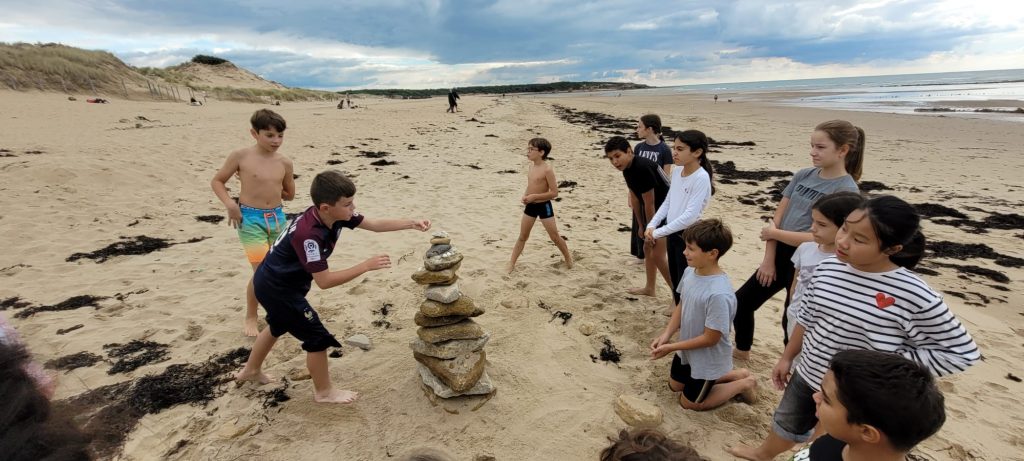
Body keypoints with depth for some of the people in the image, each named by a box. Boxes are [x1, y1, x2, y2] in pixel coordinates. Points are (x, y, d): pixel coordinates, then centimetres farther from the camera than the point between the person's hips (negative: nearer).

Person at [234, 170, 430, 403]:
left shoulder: (337, 215, -14)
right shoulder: (308, 234, -37)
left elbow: (375, 224, -7)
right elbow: (324, 281, -34)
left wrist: (411, 223, -17)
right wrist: (366, 266, -34)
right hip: (276, 288, -9)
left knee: (279, 326, 32)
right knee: (317, 336, -1)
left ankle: (251, 370, 55)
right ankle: (323, 392, 20)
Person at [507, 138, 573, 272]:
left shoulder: (547, 169, -18)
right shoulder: (531, 166, 5)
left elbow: (554, 192, -19)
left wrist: (534, 196, -22)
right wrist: (525, 196, -1)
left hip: (544, 206, -6)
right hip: (530, 206, 7)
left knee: (555, 237, 5)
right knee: (522, 237, 11)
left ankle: (568, 258, 25)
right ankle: (511, 263, 17)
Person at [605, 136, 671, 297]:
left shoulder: (642, 168, -29)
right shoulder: (627, 169, 1)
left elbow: (649, 203, -23)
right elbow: (635, 198, 8)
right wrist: (641, 225, 12)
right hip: (655, 211, 10)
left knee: (657, 255, -12)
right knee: (648, 249, 20)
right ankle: (649, 288, 36)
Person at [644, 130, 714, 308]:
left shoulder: (701, 178, -21)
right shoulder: (676, 172, 2)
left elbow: (690, 216, -26)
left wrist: (659, 232, -22)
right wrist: (652, 225, -4)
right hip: (673, 233, 8)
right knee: (675, 281, 18)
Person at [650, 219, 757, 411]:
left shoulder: (719, 294, -37)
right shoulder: (690, 272, -13)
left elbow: (710, 338, -27)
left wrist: (671, 347, -21)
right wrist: (666, 334, -11)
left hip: (708, 359, -7)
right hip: (688, 351, 8)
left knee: (690, 402, 14)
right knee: (675, 385, 27)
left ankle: (744, 383, 25)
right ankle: (732, 374, 33)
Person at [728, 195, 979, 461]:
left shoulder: (914, 296, -27)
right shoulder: (827, 268, -12)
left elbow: (961, 353, -17)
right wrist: (787, 357, 12)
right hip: (807, 376, 5)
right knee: (786, 425, 29)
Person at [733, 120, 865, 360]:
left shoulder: (847, 191, -16)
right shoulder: (803, 175, 3)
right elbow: (777, 218, 1)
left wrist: (773, 233, -12)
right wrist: (769, 259, -4)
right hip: (781, 254, 7)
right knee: (741, 301, 15)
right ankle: (742, 349, 39)